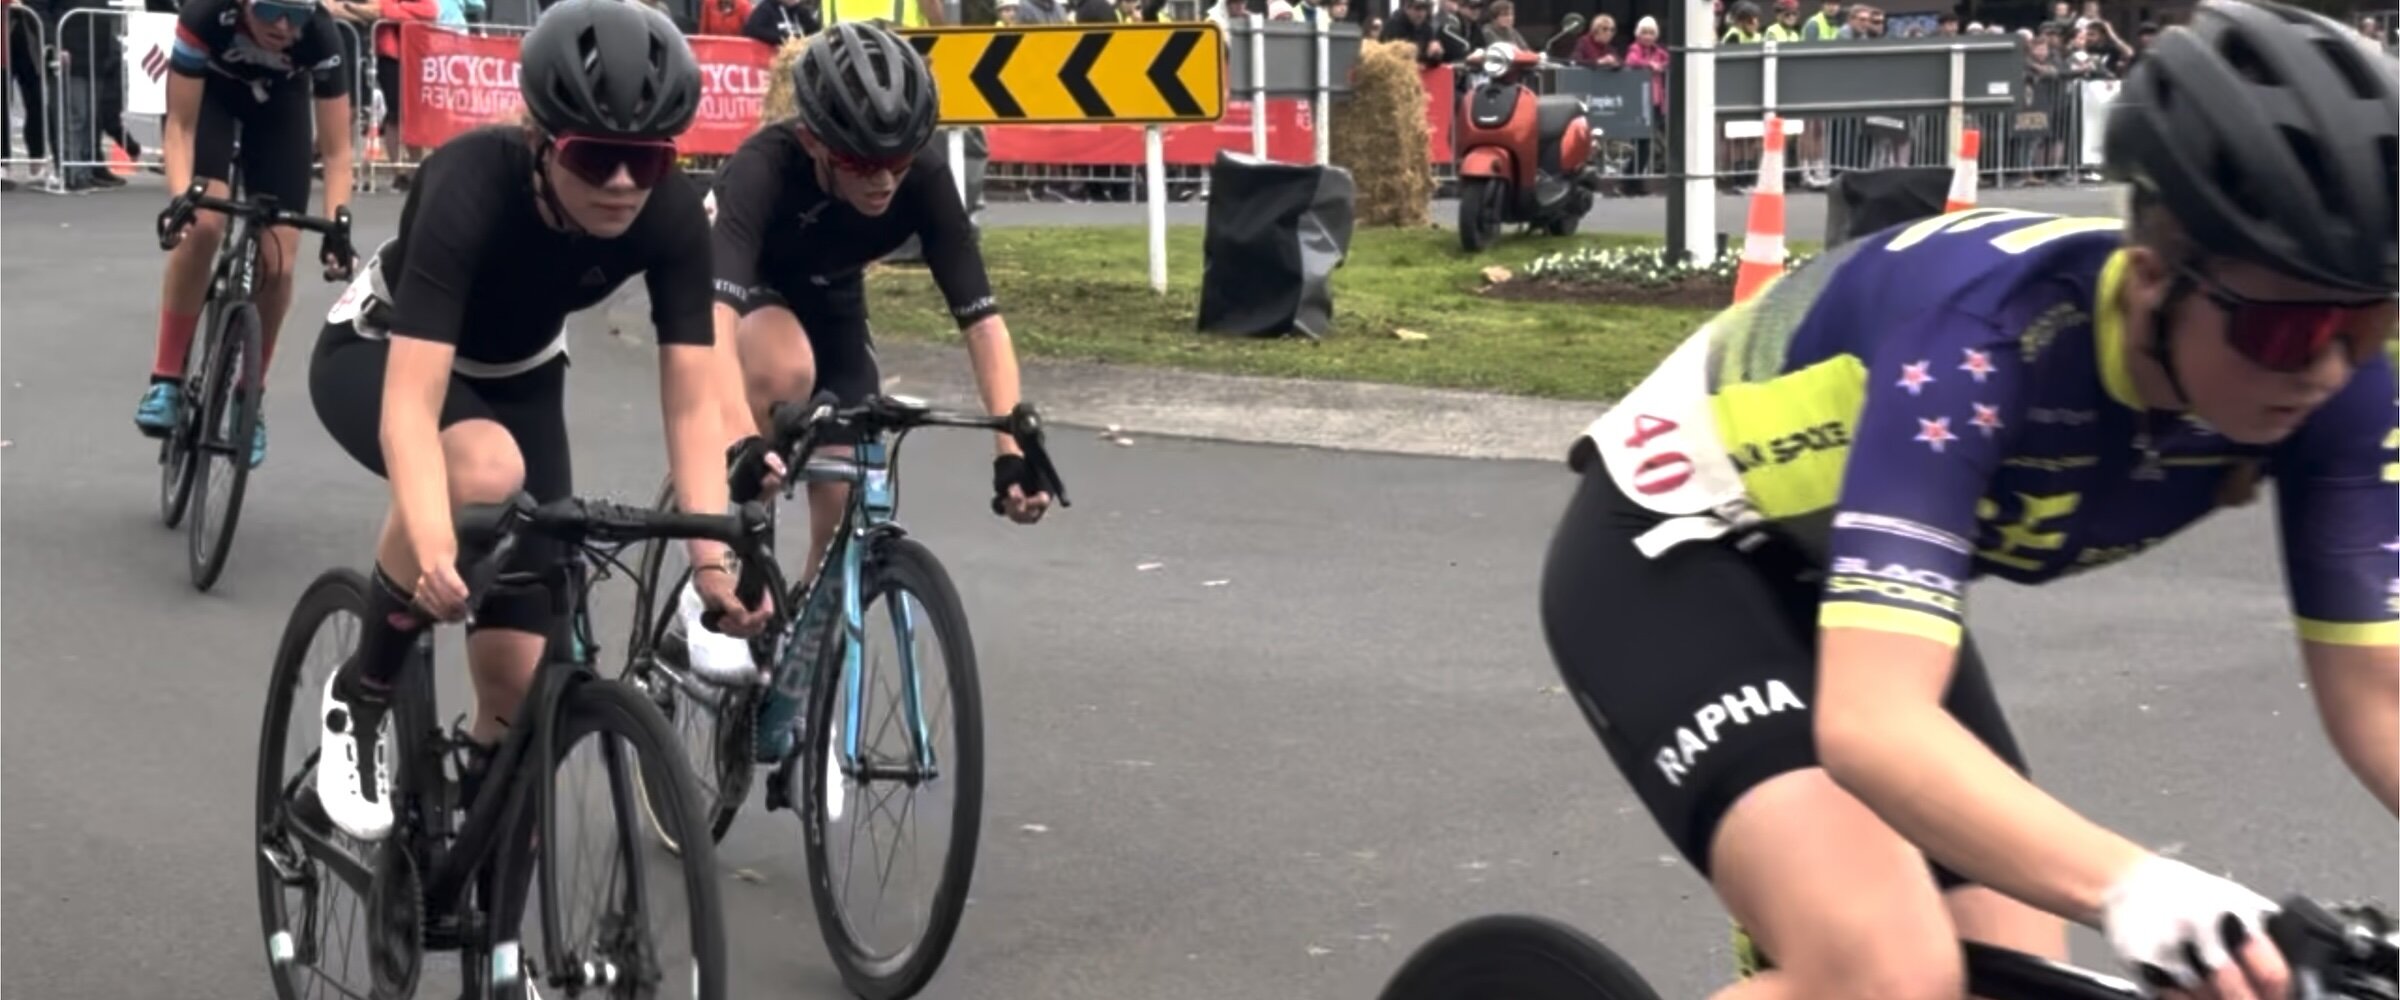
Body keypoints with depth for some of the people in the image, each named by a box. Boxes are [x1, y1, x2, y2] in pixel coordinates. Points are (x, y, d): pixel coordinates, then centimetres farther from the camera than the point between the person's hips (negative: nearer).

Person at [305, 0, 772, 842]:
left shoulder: (673, 215, -28)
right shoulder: (472, 186, -39)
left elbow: (692, 402, -28)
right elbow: (411, 401, -46)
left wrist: (713, 556, -42)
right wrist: (434, 550, -62)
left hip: (518, 376, 4)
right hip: (378, 354, -4)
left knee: (521, 677, -8)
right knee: (485, 468, -39)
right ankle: (359, 699, -16)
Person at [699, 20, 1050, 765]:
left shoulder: (924, 179, -30)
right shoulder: (763, 170, -39)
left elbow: (982, 319, -30)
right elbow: (715, 313, -52)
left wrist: (1013, 446, -41)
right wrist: (742, 440, -67)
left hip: (830, 306, 4)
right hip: (747, 303, -4)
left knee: (845, 510, -5)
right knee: (788, 366, -38)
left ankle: (790, 683, 19)